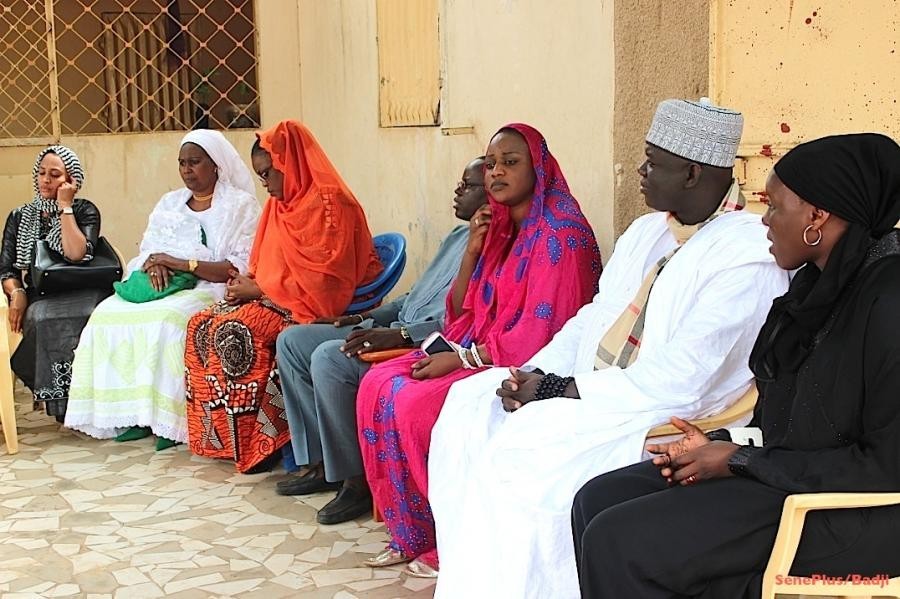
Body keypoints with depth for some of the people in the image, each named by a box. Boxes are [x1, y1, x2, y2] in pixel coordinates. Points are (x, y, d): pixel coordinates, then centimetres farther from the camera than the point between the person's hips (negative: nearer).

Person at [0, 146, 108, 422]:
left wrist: (65, 206, -5)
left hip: (80, 294, -1)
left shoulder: (84, 211, 9)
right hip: (38, 300, 2)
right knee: (43, 319, -35)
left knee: (98, 312, -37)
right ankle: (62, 401, -25)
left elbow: (76, 254, -10)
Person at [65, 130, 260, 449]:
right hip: (163, 286, 6)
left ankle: (170, 419, -28)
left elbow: (241, 268, -9)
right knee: (108, 315, -21)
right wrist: (155, 264, -8)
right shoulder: (170, 203, 21)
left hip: (210, 289, -6)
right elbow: (147, 249, 17)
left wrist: (183, 264, -15)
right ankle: (131, 414, -19)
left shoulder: (241, 205, 1)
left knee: (167, 320, -36)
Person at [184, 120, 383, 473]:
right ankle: (220, 434, -6)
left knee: (235, 332, -28)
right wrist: (248, 281, -1)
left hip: (312, 305, -9)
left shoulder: (328, 203, -14)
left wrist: (258, 290, -14)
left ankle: (254, 442, -17)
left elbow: (321, 279, -20)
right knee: (202, 325, -8)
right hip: (274, 297, 9)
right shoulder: (284, 201, 14)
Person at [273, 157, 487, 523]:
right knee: (292, 340, 4)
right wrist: (364, 318, 16)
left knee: (329, 358, -30)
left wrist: (399, 335, -30)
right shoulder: (457, 237, 20)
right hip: (397, 330, 11)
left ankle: (358, 479, -15)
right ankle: (323, 463, 4)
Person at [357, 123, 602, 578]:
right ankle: (413, 534, 1)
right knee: (378, 385, -6)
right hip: (479, 356, 9)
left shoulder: (559, 234, -14)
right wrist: (472, 251, -2)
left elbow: (539, 332, -20)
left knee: (414, 401, -24)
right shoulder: (500, 229, 12)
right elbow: (462, 316, 13)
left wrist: (460, 359, -16)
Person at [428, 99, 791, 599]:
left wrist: (559, 389, -19)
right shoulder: (647, 231, 12)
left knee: (525, 444, -25)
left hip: (664, 419, -9)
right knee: (469, 405, -4)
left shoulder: (748, 257, -17)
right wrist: (536, 373, -4)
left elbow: (680, 381, -23)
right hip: (589, 392, 9)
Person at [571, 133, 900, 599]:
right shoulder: (821, 284, 9)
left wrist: (741, 461, -16)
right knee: (598, 500, 0)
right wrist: (721, 446, -2)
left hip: (852, 515, -9)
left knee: (619, 542, -19)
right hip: (786, 471, 9)